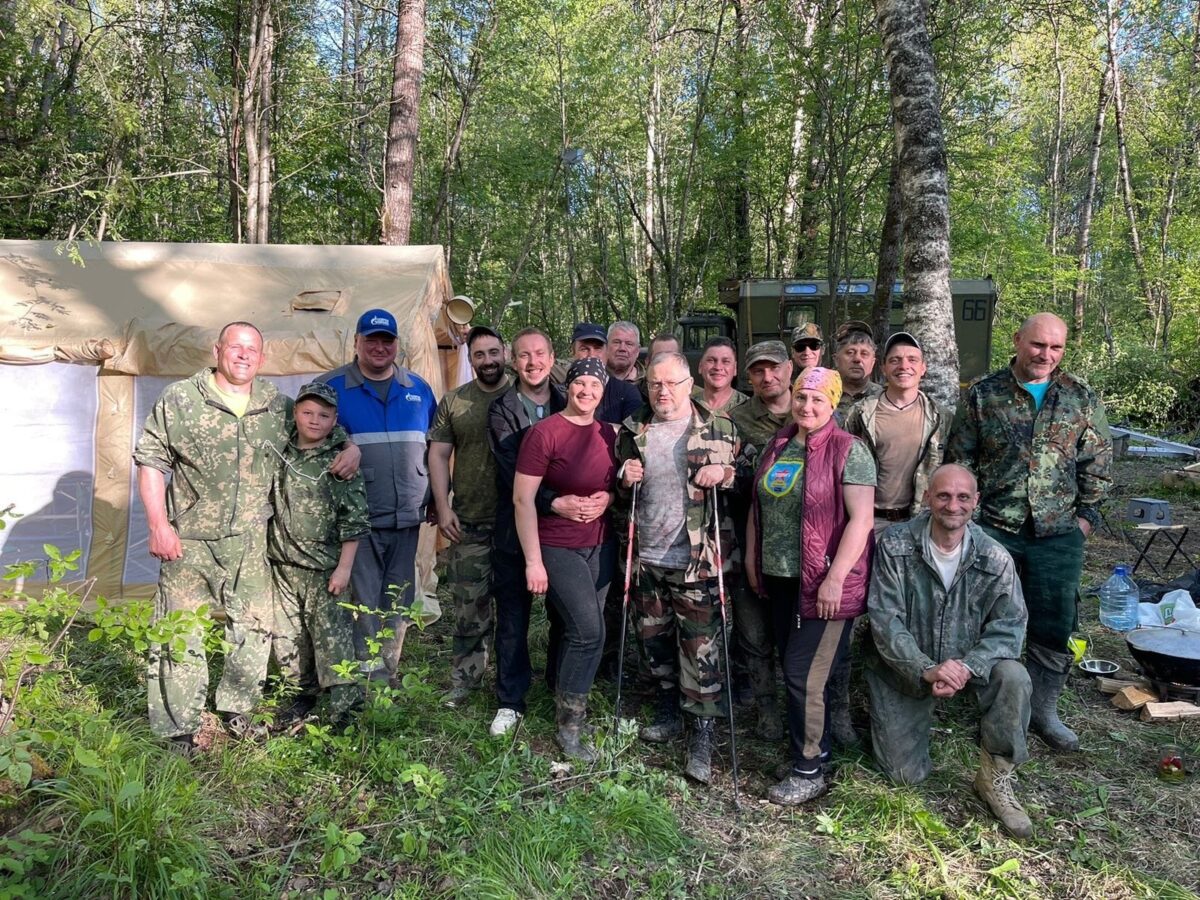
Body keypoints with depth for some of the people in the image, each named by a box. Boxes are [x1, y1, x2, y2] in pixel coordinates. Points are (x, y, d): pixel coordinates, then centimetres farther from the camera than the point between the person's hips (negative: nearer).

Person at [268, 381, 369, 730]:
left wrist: (344, 568, -12)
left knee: (332, 638, -2)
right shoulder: (280, 454, 5)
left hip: (324, 569, -5)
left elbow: (353, 521, -10)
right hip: (283, 566, 6)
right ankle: (303, 694, 32)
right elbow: (267, 504, 18)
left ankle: (344, 707, 7)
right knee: (288, 636, 14)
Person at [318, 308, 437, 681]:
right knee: (364, 605, -3)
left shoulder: (419, 388, 12)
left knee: (398, 606, 11)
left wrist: (435, 497, 13)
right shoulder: (331, 386, 1)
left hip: (407, 517, 4)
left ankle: (388, 675, 25)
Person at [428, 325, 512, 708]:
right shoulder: (453, 402, 5)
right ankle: (464, 677, 19)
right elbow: (438, 455, 6)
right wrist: (443, 508, -2)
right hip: (468, 520, 1)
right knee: (469, 603, 5)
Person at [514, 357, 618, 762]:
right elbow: (522, 498, -14)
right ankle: (569, 727, 5)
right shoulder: (544, 432, -13)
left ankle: (568, 705, 29)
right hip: (557, 547, -6)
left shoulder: (609, 434, 5)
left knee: (579, 632, 11)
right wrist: (533, 560, -16)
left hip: (601, 545, 6)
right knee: (590, 631, -12)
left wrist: (608, 497, -2)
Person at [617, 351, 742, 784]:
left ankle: (702, 734, 11)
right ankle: (669, 711, 36)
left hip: (697, 559, -4)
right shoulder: (633, 431, 7)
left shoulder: (719, 429, -2)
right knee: (654, 637, 15)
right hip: (647, 554, 4)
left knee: (701, 645, -2)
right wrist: (625, 477, -4)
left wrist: (724, 472, -16)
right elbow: (617, 485, 19)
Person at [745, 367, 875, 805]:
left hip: (823, 582, -7)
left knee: (803, 674, -3)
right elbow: (758, 506, 16)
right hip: (779, 576, 7)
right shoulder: (777, 446, 9)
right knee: (792, 667, 16)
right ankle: (810, 745, 34)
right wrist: (751, 558, 14)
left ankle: (810, 770, 13)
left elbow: (860, 518, -17)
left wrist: (835, 578, -21)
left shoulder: (848, 450, -12)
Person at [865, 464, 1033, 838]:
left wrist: (968, 666, -30)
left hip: (967, 662, 2)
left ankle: (996, 778, -8)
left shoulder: (995, 558, -11)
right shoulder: (895, 545, -16)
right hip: (904, 668, -1)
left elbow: (1009, 624, -13)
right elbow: (884, 619, -18)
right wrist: (925, 670, -30)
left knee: (1013, 677, -30)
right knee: (905, 774, -1)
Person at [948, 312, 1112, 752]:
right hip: (994, 531, -1)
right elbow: (960, 459, 4)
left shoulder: (1082, 398, 6)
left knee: (1055, 625, 5)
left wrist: (1087, 515, 2)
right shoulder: (983, 395, 1)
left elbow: (1098, 463, 10)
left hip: (1058, 534, 1)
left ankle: (1043, 708, 22)